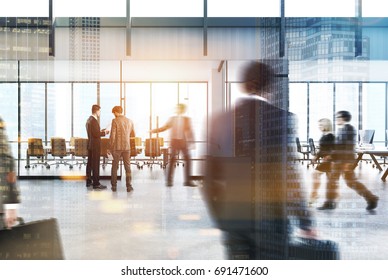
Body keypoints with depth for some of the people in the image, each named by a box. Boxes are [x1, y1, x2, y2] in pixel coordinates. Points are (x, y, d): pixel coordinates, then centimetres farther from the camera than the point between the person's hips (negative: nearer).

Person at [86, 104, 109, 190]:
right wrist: (104, 132, -9)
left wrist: (100, 131, 13)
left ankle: (89, 181, 22)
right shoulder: (94, 121, -18)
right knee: (95, 164, -7)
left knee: (90, 163, 14)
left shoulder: (89, 119, 12)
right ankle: (96, 183, -5)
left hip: (90, 144, 10)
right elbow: (96, 134, -23)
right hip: (95, 145, -10)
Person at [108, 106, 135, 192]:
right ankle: (129, 186, 5)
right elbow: (133, 135, 12)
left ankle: (114, 186, 13)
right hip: (127, 147, 3)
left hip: (117, 147, -3)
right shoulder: (129, 121, 5)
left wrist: (110, 147, -4)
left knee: (114, 166, 9)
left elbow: (112, 135, -12)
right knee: (127, 167, 7)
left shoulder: (115, 121, -9)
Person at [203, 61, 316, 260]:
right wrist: (305, 221, -2)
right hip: (270, 216, -3)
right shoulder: (281, 118, -9)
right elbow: (290, 176, -12)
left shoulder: (220, 121, 3)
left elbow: (211, 179, 4)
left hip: (232, 216, 4)